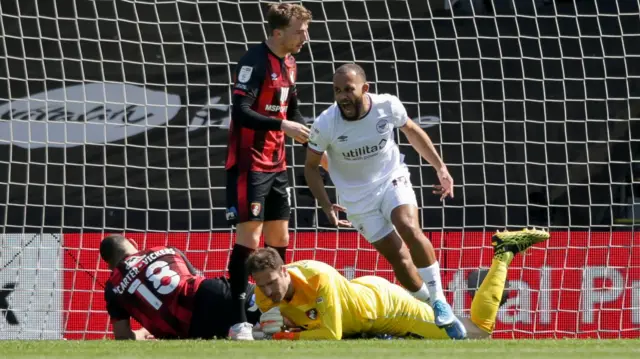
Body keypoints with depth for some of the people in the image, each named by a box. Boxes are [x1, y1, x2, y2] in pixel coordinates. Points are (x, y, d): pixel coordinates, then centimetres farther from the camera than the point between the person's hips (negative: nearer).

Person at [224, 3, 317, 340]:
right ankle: (238, 322, -9)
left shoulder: (289, 64, 10)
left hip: (275, 165, 9)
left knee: (279, 238, 11)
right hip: (249, 164, -9)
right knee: (249, 237, -10)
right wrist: (283, 126, -27)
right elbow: (240, 112, -24)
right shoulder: (255, 61, -16)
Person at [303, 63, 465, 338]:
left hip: (392, 180, 0)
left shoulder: (388, 106, -16)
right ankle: (436, 310, 9)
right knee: (398, 256, -8)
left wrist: (440, 167, 8)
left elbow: (412, 131, 7)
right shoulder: (325, 125, -20)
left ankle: (439, 303, -17)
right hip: (358, 198, 0)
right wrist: (326, 206, -13)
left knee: (410, 230, -27)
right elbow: (311, 165, -3)